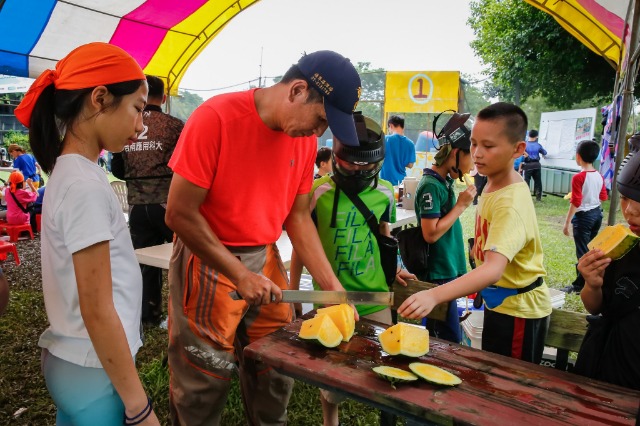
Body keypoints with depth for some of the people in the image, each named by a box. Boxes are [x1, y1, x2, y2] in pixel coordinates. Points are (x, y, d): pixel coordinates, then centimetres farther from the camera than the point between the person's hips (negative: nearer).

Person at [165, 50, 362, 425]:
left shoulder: (305, 136, -1)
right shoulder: (216, 118, -19)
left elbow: (298, 215, 5)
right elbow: (180, 213, -17)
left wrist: (331, 284, -1)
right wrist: (240, 275, -17)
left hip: (265, 260, 5)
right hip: (209, 262, -5)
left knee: (277, 372, 13)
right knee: (205, 383, 7)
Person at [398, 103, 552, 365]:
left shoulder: (511, 203, -30)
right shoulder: (492, 185, -1)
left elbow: (494, 269, -44)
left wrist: (434, 295, -56)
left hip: (518, 310, -9)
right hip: (497, 302, 9)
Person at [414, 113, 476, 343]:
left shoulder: (445, 181, 8)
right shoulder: (431, 186, -19)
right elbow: (431, 233, -22)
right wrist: (461, 205, -17)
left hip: (448, 270, 9)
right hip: (438, 274, -9)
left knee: (435, 336, 19)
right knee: (451, 341, 0)